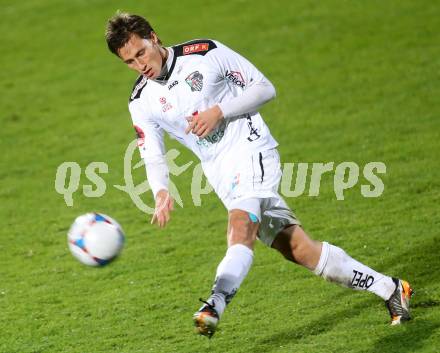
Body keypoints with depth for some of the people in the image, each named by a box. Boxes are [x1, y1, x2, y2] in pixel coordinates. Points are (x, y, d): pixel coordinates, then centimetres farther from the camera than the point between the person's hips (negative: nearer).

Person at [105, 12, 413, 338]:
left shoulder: (205, 53, -8)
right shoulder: (141, 103, 5)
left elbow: (264, 88, -4)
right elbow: (153, 158, 4)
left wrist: (219, 112, -17)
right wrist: (161, 192, -17)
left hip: (250, 149, -4)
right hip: (220, 175, 4)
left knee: (241, 225, -32)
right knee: (296, 248, 0)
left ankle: (215, 305, -50)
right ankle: (390, 289, 9)